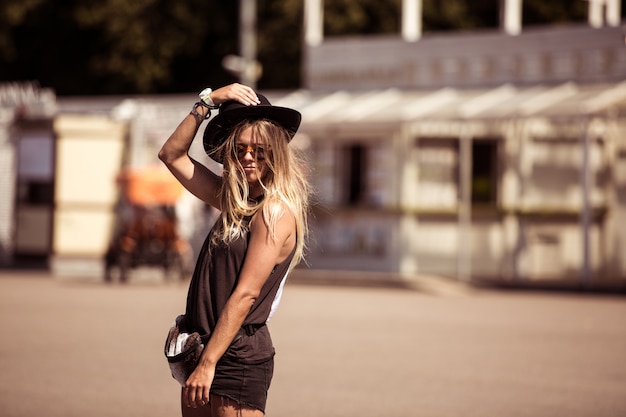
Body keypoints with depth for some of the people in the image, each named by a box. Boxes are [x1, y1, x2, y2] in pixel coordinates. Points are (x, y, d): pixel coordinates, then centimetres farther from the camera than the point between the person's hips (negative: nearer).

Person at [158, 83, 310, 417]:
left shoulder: (276, 212, -11)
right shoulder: (234, 201, 12)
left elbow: (245, 294, -17)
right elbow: (172, 154, 18)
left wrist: (208, 364, -19)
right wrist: (207, 102, 8)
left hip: (238, 356, -8)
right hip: (202, 350, 8)